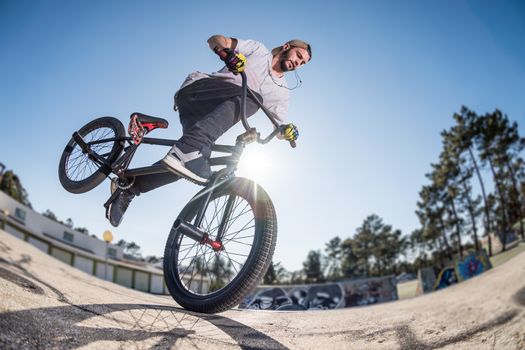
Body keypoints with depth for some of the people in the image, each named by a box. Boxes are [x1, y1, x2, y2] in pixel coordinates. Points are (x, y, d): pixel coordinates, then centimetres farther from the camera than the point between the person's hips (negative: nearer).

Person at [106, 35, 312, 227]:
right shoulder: (258, 50, 8)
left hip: (205, 116, 5)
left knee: (199, 169, -18)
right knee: (250, 98, -33)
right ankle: (188, 149, -50)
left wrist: (287, 130, -14)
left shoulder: (282, 92, 16)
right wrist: (226, 52, -18)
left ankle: (130, 187, -2)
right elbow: (215, 39, 4)